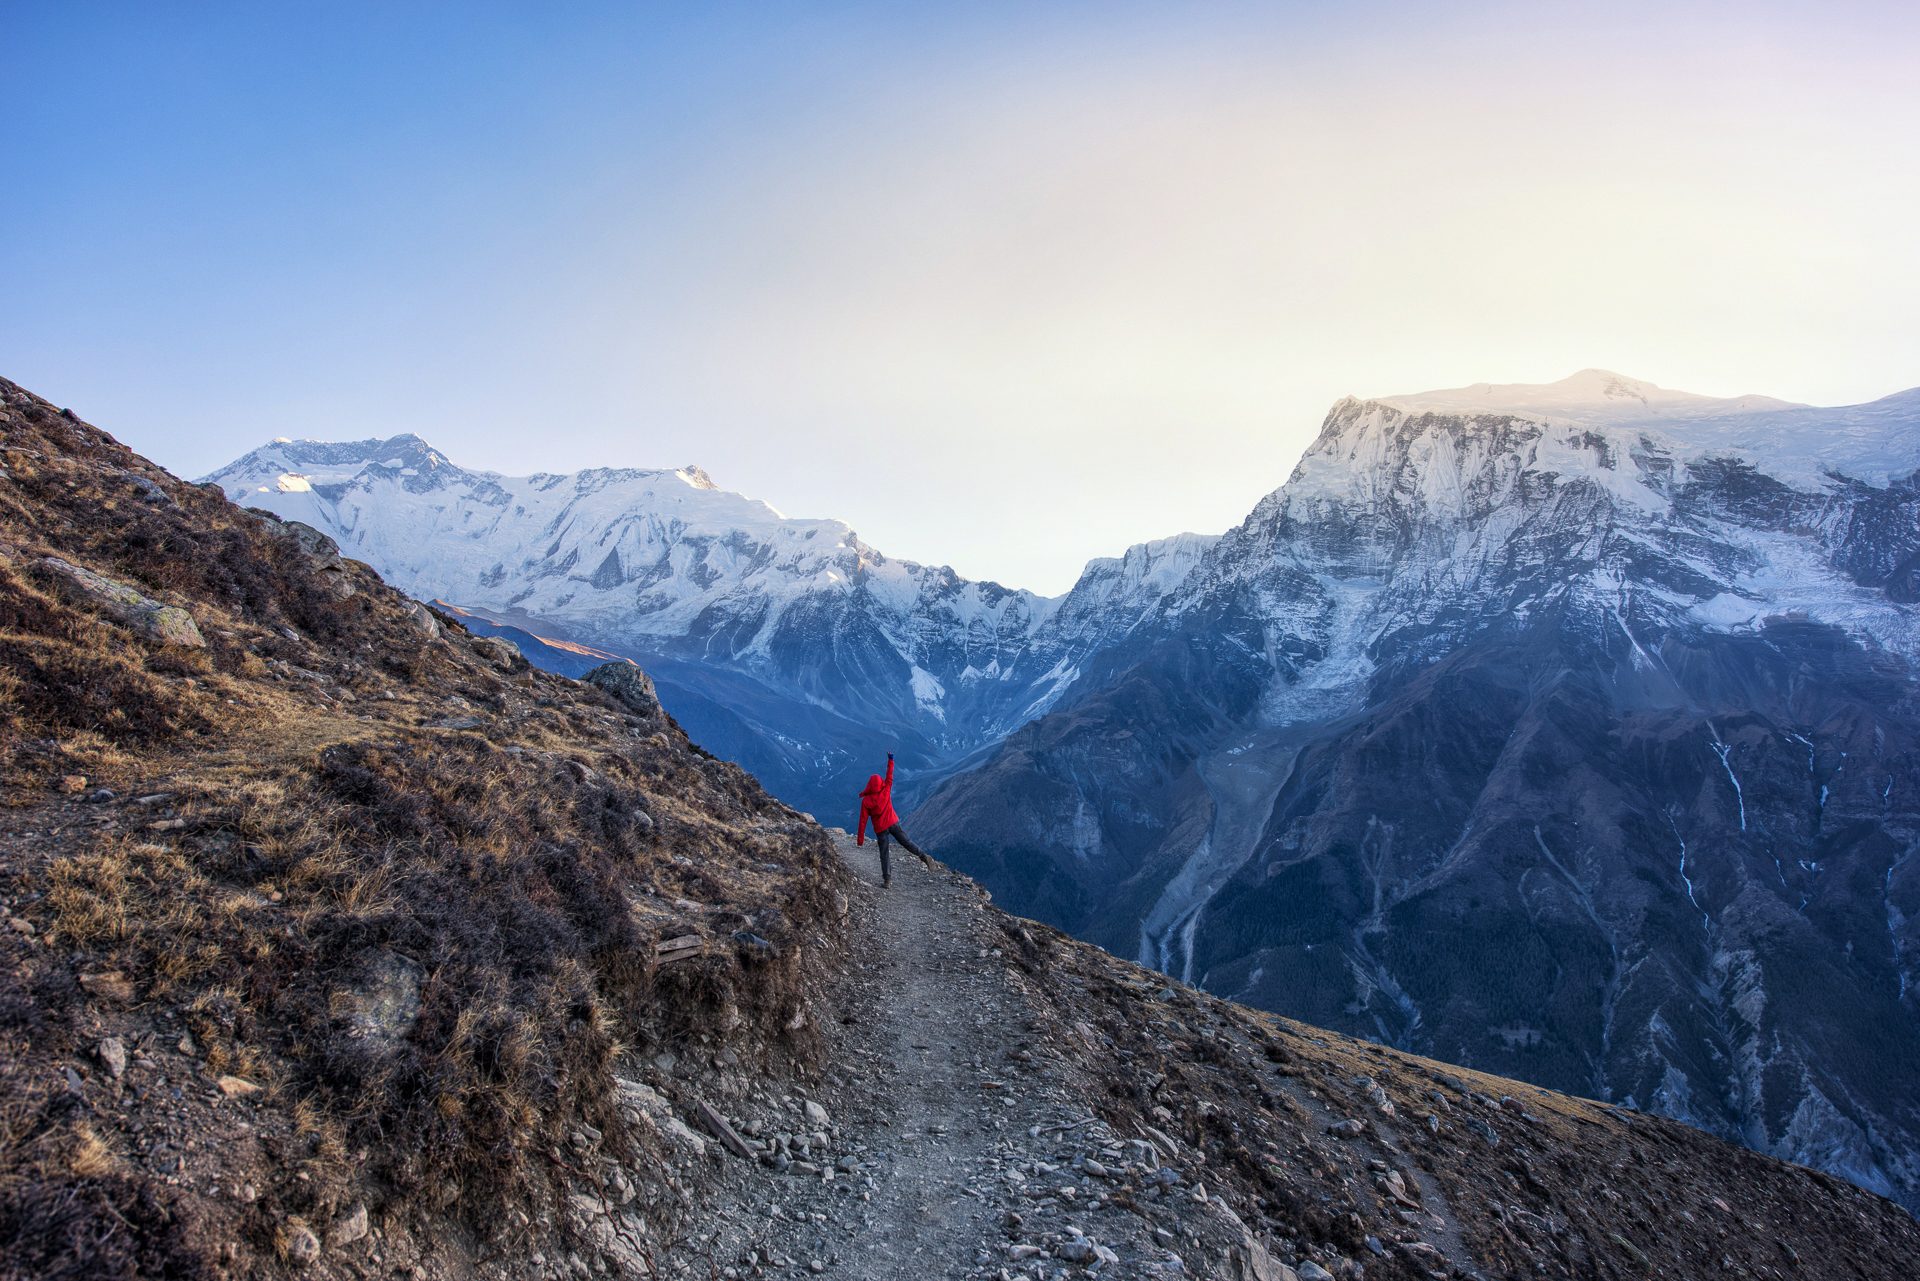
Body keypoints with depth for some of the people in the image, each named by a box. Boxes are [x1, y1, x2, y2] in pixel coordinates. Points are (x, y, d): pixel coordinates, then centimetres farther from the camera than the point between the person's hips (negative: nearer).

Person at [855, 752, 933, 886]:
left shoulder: (865, 801, -11)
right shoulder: (885, 792, -7)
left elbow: (863, 821, -8)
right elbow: (889, 775, 5)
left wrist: (860, 840, -1)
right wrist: (890, 759, 15)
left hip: (880, 829, -1)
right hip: (893, 823, 2)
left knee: (884, 854, 7)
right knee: (906, 842, 3)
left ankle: (887, 879, 6)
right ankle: (924, 856, -17)